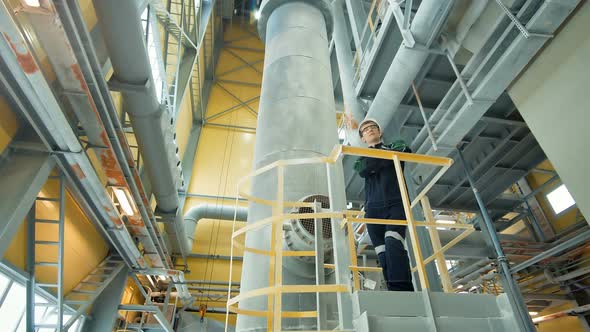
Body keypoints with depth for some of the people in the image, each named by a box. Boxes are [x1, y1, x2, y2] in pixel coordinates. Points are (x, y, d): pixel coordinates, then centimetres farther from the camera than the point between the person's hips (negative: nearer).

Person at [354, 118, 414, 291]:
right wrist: (386, 157, 0)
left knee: (393, 242, -25)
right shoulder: (362, 158, 25)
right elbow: (363, 170, 1)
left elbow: (405, 151, -2)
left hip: (396, 203, -2)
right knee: (383, 252, -9)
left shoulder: (394, 146, 23)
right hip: (373, 208, 2)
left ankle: (402, 289, -30)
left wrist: (373, 163, 2)